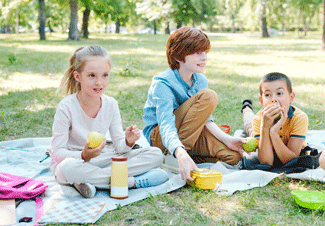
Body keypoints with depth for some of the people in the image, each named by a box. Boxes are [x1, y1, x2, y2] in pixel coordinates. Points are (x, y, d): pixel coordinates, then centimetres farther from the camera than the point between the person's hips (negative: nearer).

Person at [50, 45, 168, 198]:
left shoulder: (111, 104, -3)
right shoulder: (66, 107, -15)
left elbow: (118, 145, 1)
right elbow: (57, 151, -16)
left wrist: (127, 142, -23)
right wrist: (84, 156, -34)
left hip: (101, 159, 5)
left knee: (156, 155, -10)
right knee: (68, 168, -43)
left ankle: (89, 180, -25)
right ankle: (132, 181, -27)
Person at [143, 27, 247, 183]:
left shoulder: (200, 81, 1)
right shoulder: (162, 84, -23)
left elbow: (203, 119, 1)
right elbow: (166, 125, -38)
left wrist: (226, 139, -16)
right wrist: (181, 154, -57)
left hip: (189, 136, 7)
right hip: (158, 138, -7)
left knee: (234, 155, -15)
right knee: (208, 96, -26)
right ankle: (176, 157, -24)